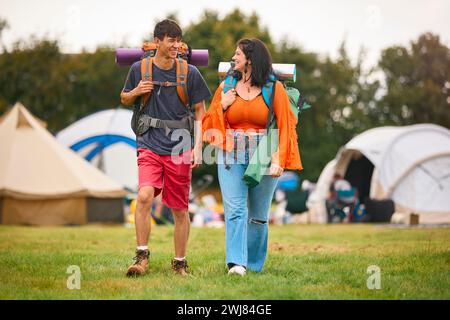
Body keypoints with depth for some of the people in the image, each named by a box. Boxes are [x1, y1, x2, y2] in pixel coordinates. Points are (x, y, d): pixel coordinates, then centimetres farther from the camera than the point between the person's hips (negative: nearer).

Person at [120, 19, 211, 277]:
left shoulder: (190, 73, 0)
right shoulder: (139, 69, 3)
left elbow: (200, 112, 7)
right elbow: (124, 99, 18)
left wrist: (198, 147, -2)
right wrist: (136, 92, -5)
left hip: (180, 149, 0)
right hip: (150, 146, 0)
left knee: (180, 210, 5)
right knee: (145, 196, -22)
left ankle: (180, 263, 20)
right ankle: (142, 257, -13)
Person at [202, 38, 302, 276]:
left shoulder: (274, 88, 0)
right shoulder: (226, 86, 9)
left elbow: (284, 126, -4)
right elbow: (210, 123, 14)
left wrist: (278, 160, -14)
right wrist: (222, 106, -5)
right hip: (231, 156, 2)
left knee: (259, 214, 6)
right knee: (235, 209, -11)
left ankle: (254, 263, 18)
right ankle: (236, 263, -16)